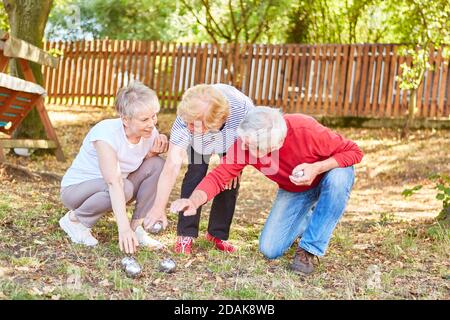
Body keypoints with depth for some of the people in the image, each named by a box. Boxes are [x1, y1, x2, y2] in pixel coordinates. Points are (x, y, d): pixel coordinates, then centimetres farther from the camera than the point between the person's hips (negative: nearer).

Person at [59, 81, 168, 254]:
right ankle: (74, 219, -11)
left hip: (112, 191, 6)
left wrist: (153, 152, -21)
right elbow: (114, 182, -42)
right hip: (76, 188, -6)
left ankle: (137, 226, -5)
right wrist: (123, 228, -50)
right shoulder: (107, 133, -31)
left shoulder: (150, 132, -11)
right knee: (125, 187, -36)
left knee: (157, 164, -13)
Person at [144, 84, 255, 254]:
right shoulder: (184, 122, -42)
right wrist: (159, 207, -49)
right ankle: (186, 235, -8)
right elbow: (172, 167, -43)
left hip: (234, 138, 1)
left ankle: (217, 233, 9)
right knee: (196, 173, -18)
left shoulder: (242, 109, -44)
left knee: (231, 181, -9)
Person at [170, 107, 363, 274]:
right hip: (293, 190, 3)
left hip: (328, 173, -3)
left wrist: (317, 168, -40)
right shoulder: (245, 143, -29)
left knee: (339, 178, -39)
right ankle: (310, 218, 23)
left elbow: (354, 152, -26)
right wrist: (194, 201, -47)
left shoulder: (306, 130, -38)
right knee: (270, 250, -8)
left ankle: (309, 249, -21)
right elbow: (218, 176, -29)